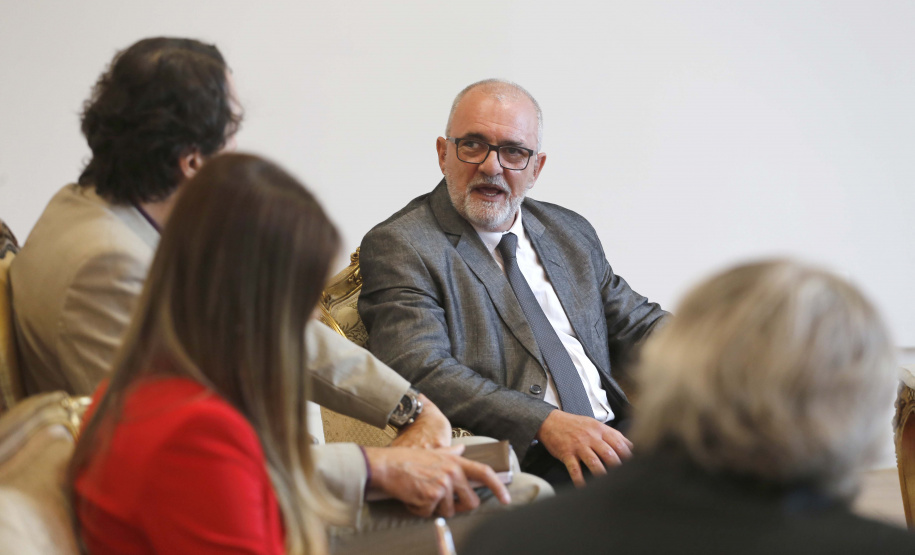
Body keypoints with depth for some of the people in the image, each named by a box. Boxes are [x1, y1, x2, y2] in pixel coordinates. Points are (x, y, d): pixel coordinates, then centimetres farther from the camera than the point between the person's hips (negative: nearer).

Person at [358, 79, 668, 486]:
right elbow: (419, 373, -13)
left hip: (612, 437, 7)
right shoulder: (399, 247, 0)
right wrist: (547, 424, -24)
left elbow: (637, 325, 25)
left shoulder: (570, 234, 23)